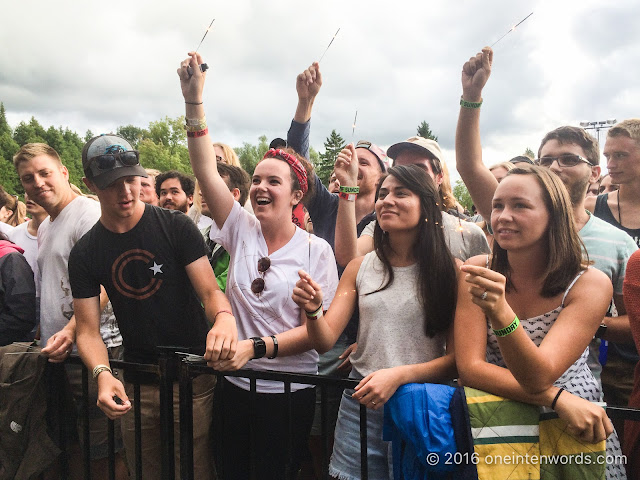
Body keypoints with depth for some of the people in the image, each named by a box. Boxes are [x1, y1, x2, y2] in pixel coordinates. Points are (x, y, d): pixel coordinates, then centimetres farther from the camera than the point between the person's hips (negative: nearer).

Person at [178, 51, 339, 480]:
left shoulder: (315, 250, -9)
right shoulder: (242, 231, -1)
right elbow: (206, 170, -9)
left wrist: (257, 347, -24)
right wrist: (194, 99, -15)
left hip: (290, 391, -3)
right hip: (236, 384, 4)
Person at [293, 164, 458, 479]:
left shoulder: (451, 271, -7)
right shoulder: (360, 268, 4)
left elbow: (457, 359, -9)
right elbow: (325, 342, 0)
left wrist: (399, 375, -23)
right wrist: (313, 311, -20)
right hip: (361, 400, 3)